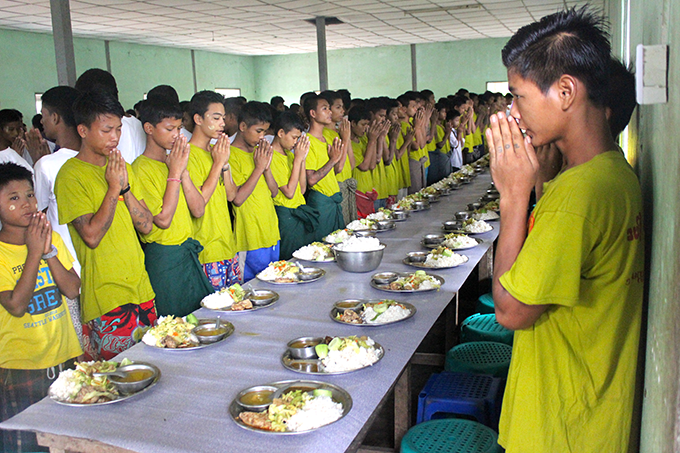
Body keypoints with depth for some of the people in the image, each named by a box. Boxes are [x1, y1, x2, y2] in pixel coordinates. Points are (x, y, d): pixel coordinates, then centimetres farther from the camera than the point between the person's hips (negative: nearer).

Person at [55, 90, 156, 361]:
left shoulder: (123, 168, 11)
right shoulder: (71, 175, -10)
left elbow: (146, 225, 5)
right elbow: (91, 236, -18)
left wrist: (125, 187, -8)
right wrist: (114, 188, -15)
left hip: (141, 288, 7)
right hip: (105, 297, -6)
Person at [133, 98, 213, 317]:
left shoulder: (174, 161, 10)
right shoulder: (141, 168, -12)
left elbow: (198, 210, 1)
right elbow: (163, 219, -20)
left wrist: (183, 170, -9)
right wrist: (174, 172, -17)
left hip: (189, 253, 7)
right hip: (164, 256, -7)